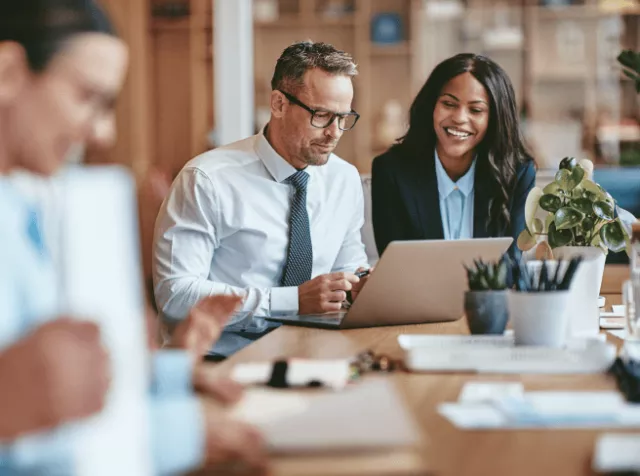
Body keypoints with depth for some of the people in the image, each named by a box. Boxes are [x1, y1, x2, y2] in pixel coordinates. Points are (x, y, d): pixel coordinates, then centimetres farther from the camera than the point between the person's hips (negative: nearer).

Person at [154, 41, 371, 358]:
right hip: (221, 360, -6)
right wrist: (293, 300, -22)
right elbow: (175, 295, -17)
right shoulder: (208, 181, -10)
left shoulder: (346, 180, 9)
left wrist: (365, 284, -4)